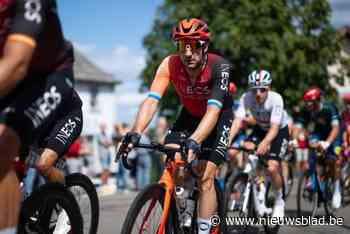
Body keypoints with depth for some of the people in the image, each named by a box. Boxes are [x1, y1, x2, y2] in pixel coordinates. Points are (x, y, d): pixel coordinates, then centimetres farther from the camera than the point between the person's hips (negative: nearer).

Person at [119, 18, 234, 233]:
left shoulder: (219, 68, -34)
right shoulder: (170, 64, -26)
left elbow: (213, 110, -44)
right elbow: (152, 100, -34)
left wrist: (194, 141, -60)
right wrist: (135, 133, -51)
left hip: (219, 117, -3)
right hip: (190, 114, 3)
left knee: (205, 177, -15)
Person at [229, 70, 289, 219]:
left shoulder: (275, 99, -32)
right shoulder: (246, 98, -25)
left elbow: (275, 127, -40)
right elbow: (237, 121, -32)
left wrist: (265, 143, -58)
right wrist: (228, 140, -49)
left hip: (280, 130, -4)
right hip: (260, 129, 4)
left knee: (272, 168, -22)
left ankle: (279, 202, 7)